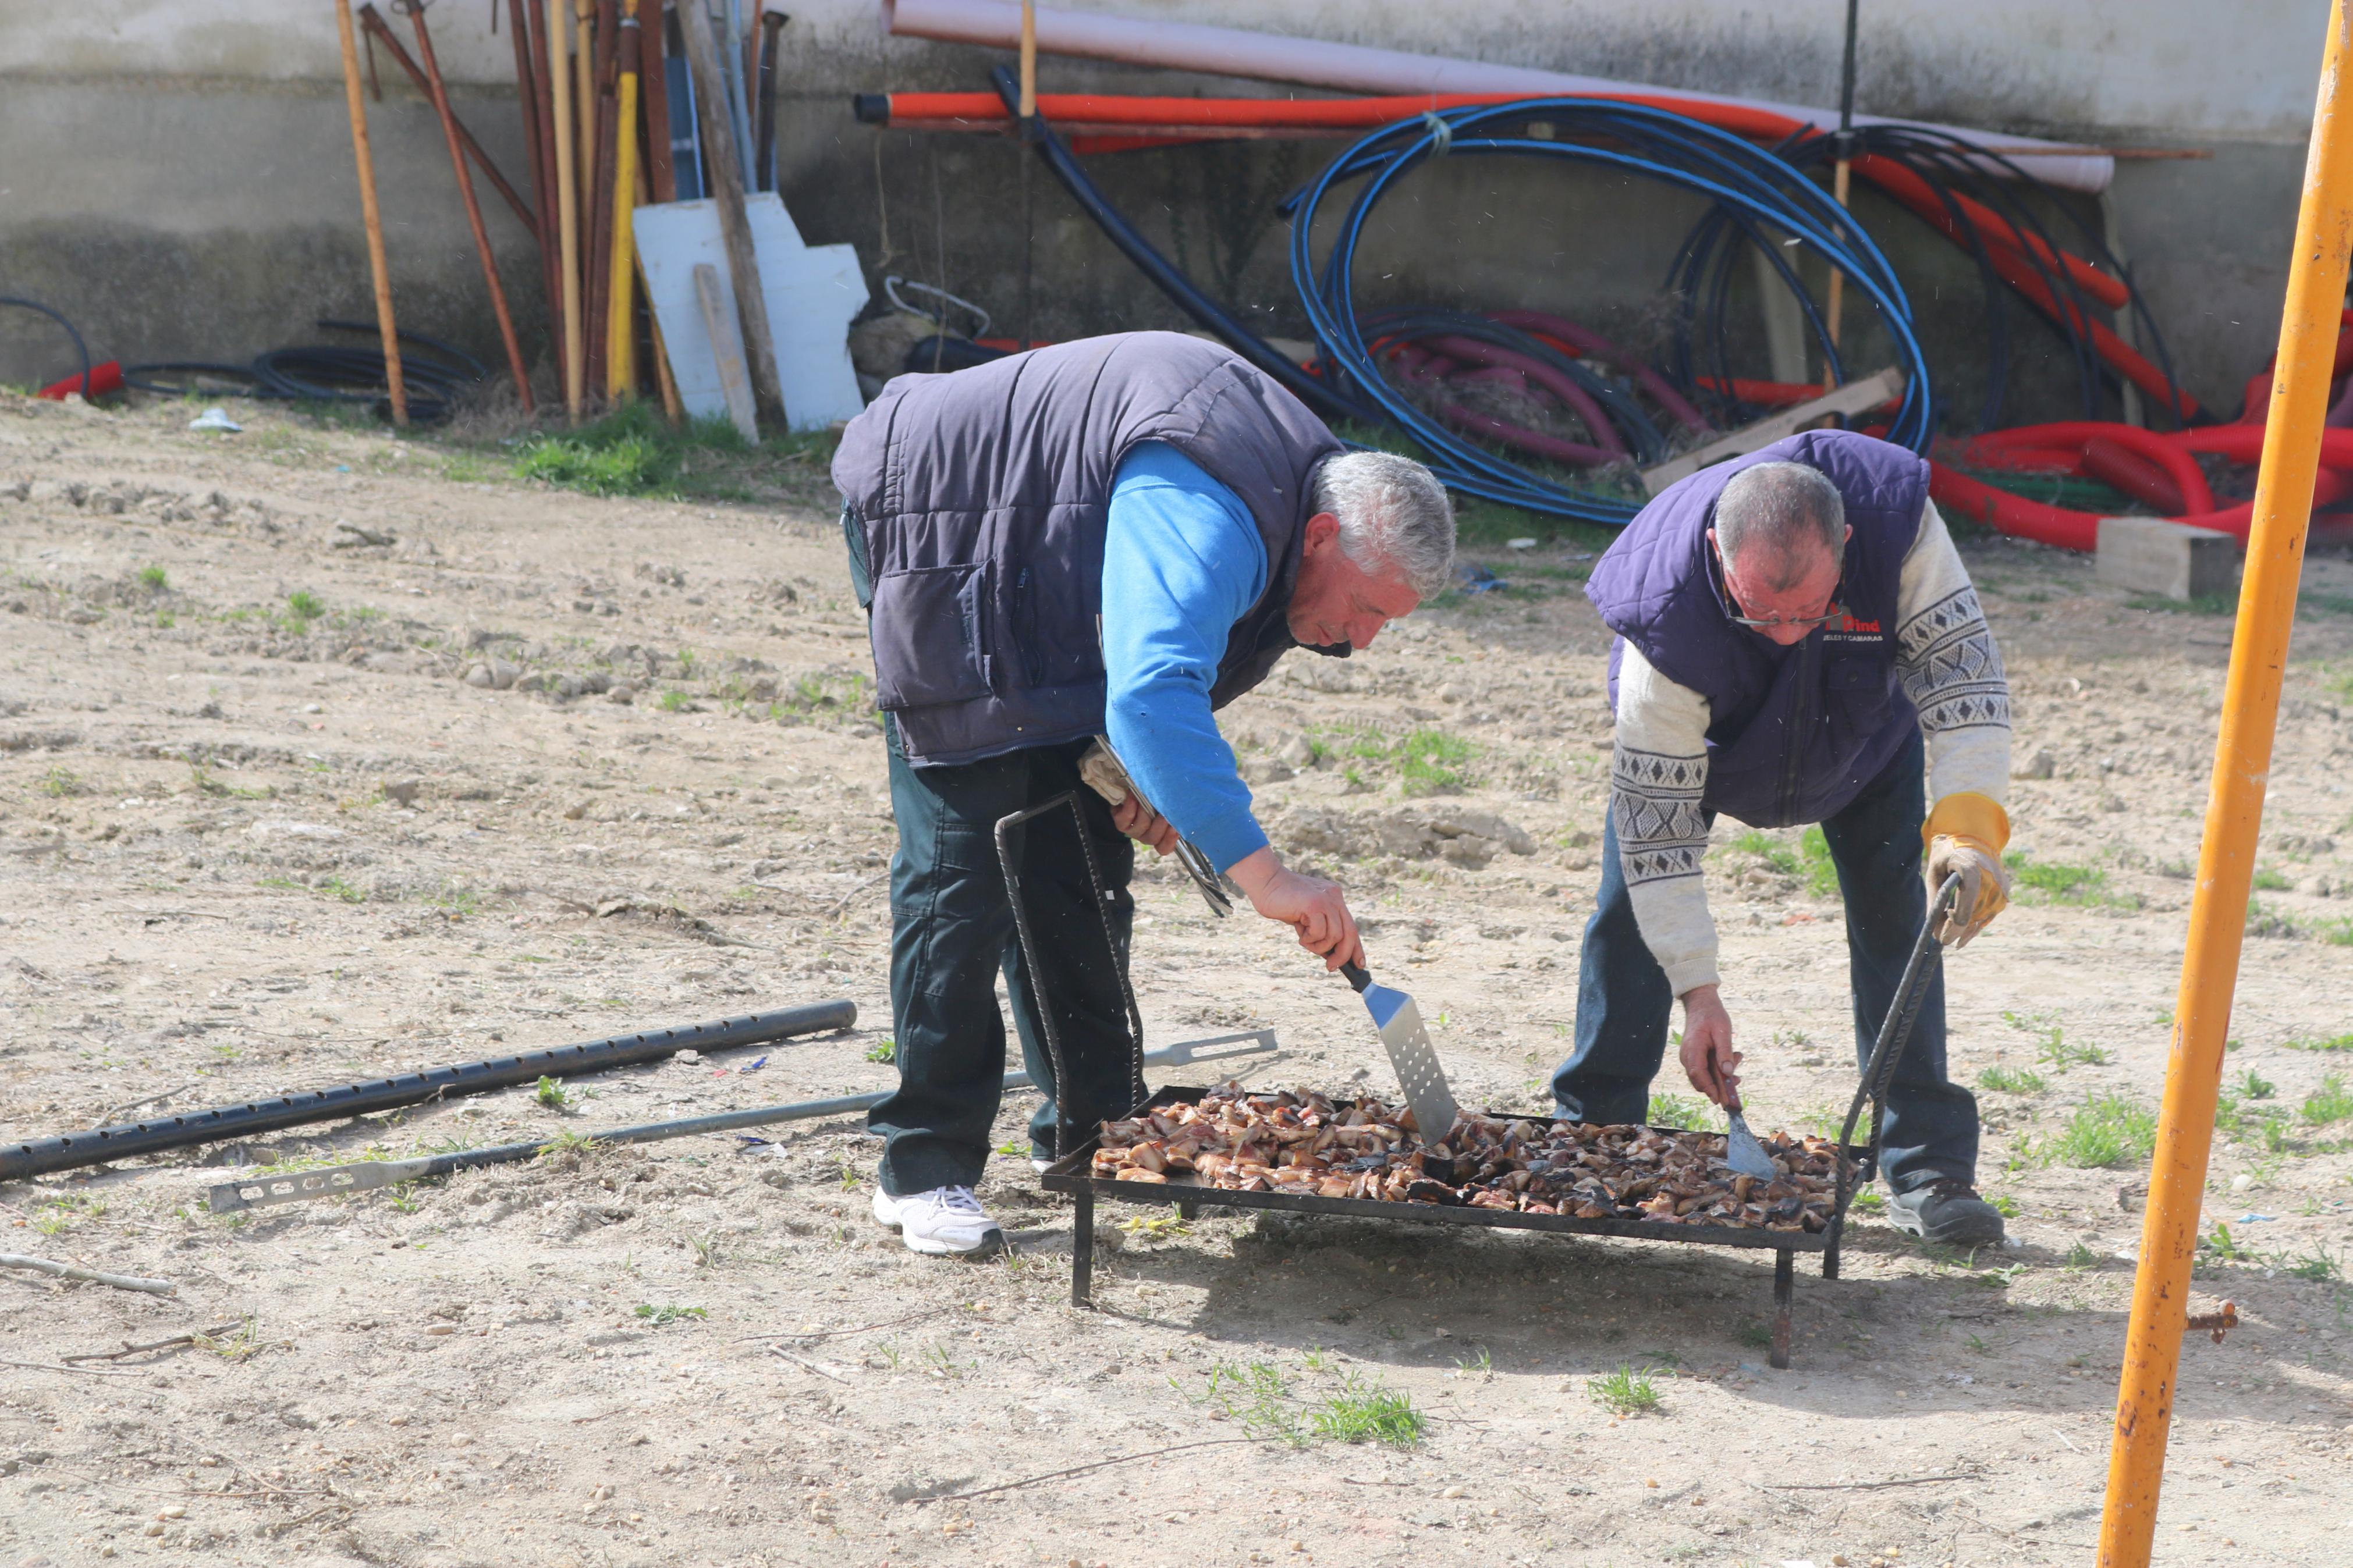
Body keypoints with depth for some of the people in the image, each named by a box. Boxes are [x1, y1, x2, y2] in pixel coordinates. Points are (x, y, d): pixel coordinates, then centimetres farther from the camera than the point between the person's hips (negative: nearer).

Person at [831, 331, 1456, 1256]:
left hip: (1034, 582, 10)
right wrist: (1261, 872, -54)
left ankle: (1087, 1133, 19)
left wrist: (1149, 770, -6)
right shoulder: (1206, 519, -35)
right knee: (964, 862, -14)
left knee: (1079, 853, 9)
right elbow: (1152, 695, -50)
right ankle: (924, 1171, -9)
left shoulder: (1290, 498, -2)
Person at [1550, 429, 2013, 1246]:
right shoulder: (1667, 614, -44)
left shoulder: (1896, 519, -42)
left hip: (1865, 727, 1)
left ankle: (1929, 1166, -4)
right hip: (1698, 736, -1)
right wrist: (1696, 991, -37)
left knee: (1893, 915, -9)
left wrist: (1968, 827, -51)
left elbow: (1960, 662, -34)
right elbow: (1656, 817, -36)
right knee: (1632, 906, -10)